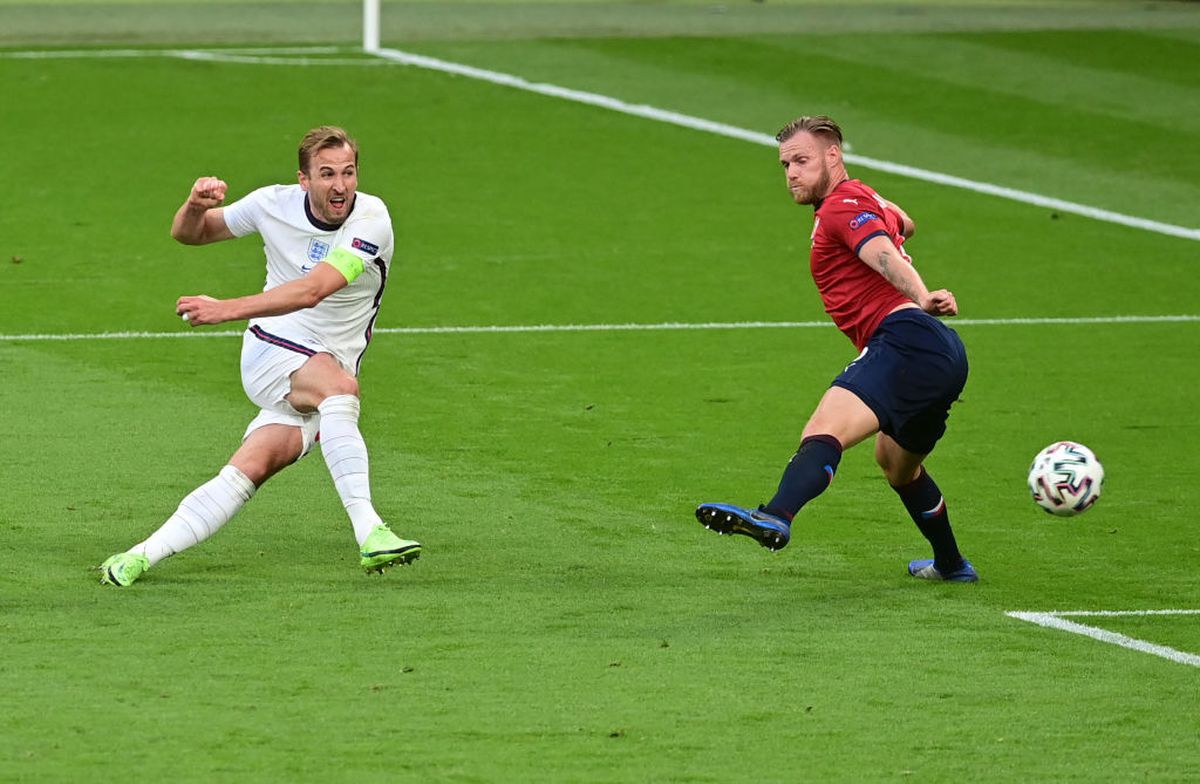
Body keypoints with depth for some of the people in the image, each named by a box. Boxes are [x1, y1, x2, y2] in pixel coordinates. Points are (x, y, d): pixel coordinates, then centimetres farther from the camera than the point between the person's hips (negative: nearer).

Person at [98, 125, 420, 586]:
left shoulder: (371, 220, -15)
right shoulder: (275, 204, -3)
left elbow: (312, 290, -27)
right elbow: (189, 234, 12)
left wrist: (227, 310, -33)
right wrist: (196, 205, -13)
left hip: (326, 366, 0)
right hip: (270, 353, 0)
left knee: (251, 469, -19)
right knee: (340, 385, -33)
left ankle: (143, 556, -14)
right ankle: (369, 533, -42)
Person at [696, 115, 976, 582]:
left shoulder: (842, 206, -4)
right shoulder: (869, 202, 26)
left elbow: (883, 252, -25)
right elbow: (902, 224, 51)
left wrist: (921, 298, -42)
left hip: (905, 339, -11)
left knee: (824, 432, -32)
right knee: (897, 465, 36)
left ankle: (776, 518, -58)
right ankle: (951, 564, 53)